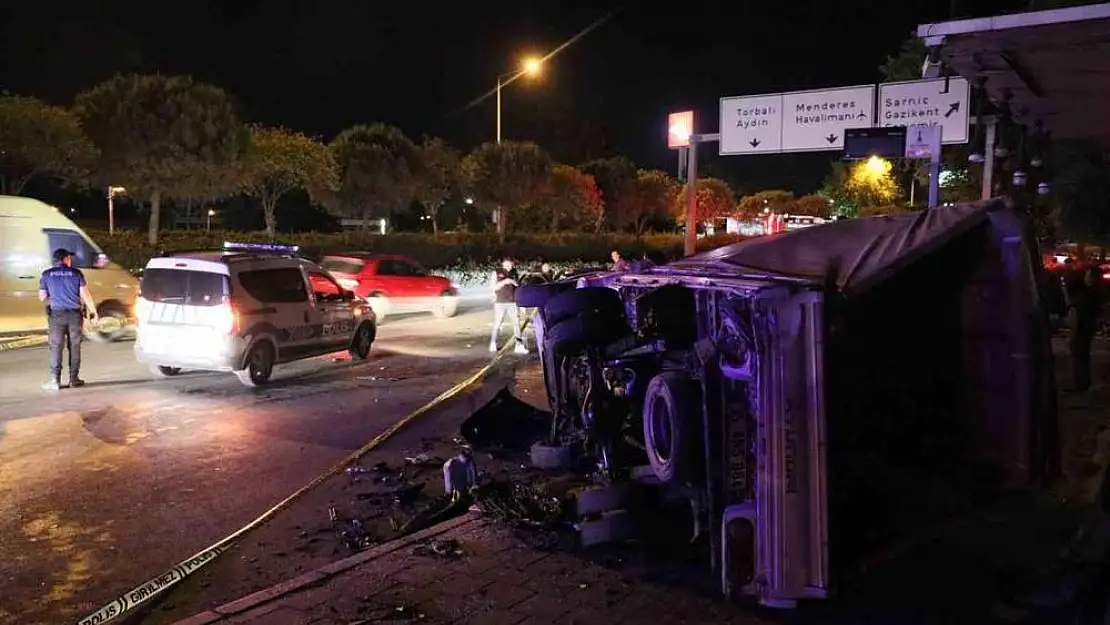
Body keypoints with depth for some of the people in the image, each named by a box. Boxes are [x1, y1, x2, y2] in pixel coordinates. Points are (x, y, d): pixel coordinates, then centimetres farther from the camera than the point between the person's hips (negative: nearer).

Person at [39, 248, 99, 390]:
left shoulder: (47, 275, 3)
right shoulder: (76, 273, 0)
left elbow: (42, 297, 5)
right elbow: (85, 295, -3)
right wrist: (93, 311, 5)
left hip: (56, 314, 0)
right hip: (74, 314, 0)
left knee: (56, 347, 2)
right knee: (74, 346, 7)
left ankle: (55, 380, -2)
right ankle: (74, 379, 10)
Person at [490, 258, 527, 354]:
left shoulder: (514, 273, 10)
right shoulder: (497, 273, 2)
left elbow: (520, 286, 13)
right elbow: (492, 287, -4)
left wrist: (513, 282, -7)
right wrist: (504, 282, -15)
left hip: (513, 303, 2)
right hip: (500, 303, -2)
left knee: (516, 323, -5)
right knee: (497, 324, 4)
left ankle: (519, 345, -5)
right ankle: (493, 344, 20)